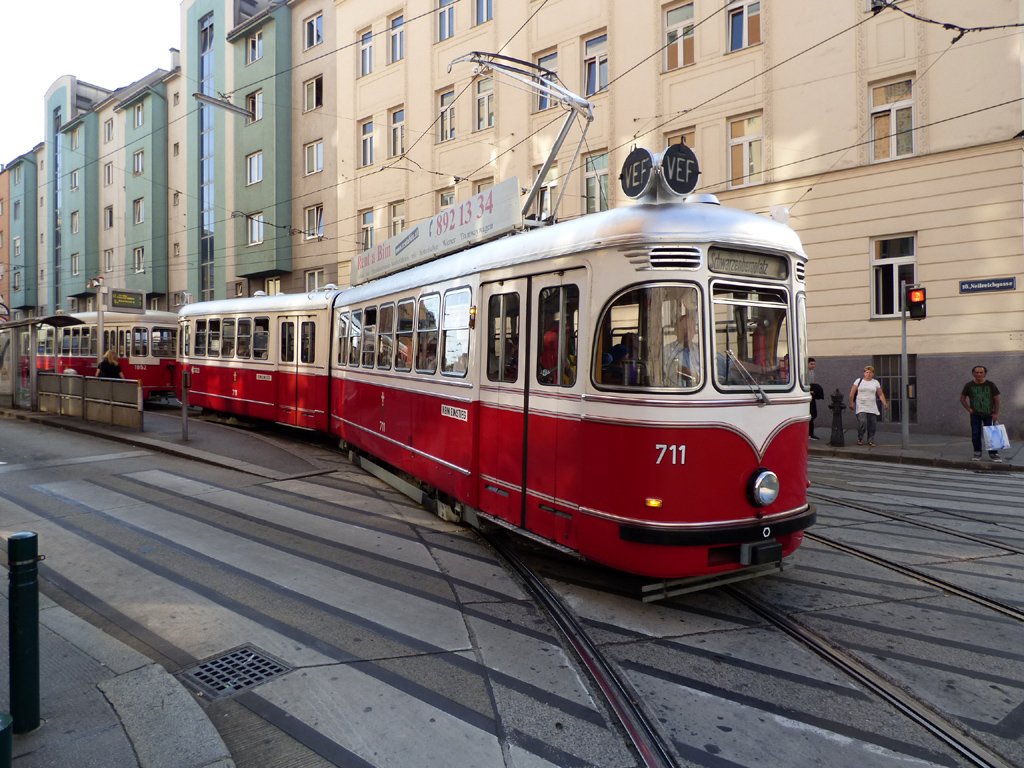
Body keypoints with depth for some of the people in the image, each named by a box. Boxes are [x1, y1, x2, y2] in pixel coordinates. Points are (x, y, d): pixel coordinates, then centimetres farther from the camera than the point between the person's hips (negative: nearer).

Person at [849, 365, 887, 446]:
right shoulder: (859, 381, 6)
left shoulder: (876, 383, 13)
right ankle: (860, 439, 1)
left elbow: (880, 394, 16)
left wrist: (884, 403, 2)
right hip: (861, 407, -3)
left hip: (872, 408, 3)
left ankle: (871, 440, 13)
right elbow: (852, 393, 4)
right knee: (862, 421, -18)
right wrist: (851, 403, -4)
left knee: (872, 424, 0)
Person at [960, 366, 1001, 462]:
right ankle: (977, 453, 14)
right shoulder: (969, 385, 0)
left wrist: (996, 413, -3)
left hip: (989, 414, -1)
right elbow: (962, 398, 10)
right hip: (975, 414, 1)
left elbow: (996, 399, 3)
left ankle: (993, 453, 9)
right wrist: (969, 409, -2)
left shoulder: (991, 385, -2)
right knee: (975, 434, 2)